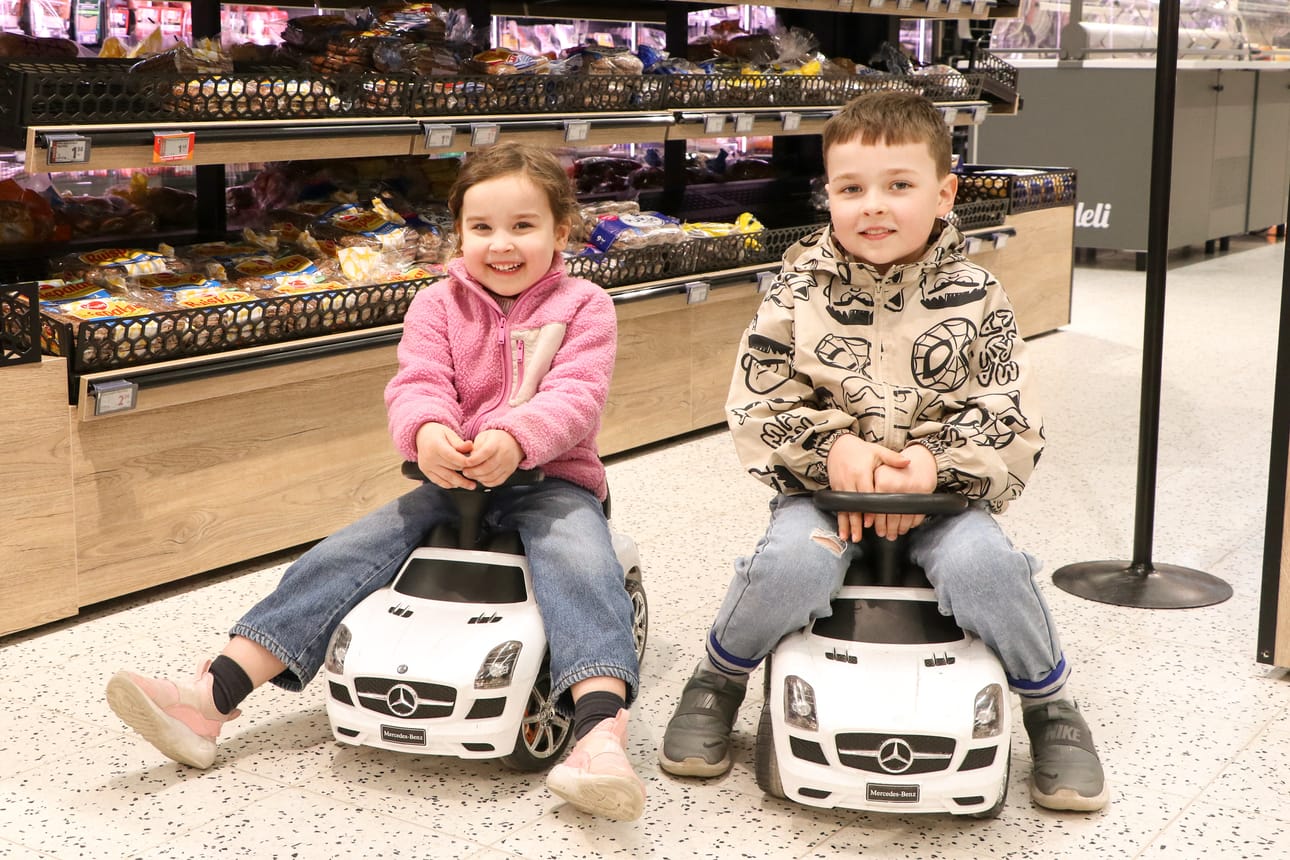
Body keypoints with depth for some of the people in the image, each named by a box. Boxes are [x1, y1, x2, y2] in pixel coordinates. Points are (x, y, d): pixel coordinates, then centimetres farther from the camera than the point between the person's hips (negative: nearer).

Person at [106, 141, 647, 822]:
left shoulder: (583, 308, -1)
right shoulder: (438, 305, 7)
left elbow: (576, 395, -16)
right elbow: (417, 382, -8)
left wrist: (516, 438, -38)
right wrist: (427, 432, -34)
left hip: (551, 479, -3)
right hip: (451, 480, 3)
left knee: (579, 561, -35)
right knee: (349, 552, -14)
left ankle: (601, 732, -52)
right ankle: (209, 698, -19)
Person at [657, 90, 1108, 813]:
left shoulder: (975, 298, -1)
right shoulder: (799, 292, 0)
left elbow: (1015, 428, -3)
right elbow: (757, 409, -1)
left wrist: (933, 462, -19)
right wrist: (834, 447, -16)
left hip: (946, 492, 0)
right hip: (821, 487, 0)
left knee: (982, 568, -30)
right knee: (792, 566, -31)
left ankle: (1050, 706, 1)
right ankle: (717, 684, 1)